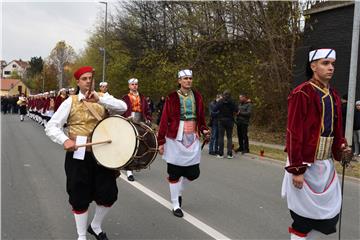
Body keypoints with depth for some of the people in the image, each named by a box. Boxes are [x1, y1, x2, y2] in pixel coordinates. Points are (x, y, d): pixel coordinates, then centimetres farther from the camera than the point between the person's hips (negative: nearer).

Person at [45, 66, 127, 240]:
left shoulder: (102, 98, 6)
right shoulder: (70, 102, -1)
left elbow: (123, 107, -13)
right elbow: (51, 126, -5)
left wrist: (99, 100, -25)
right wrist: (65, 140, -23)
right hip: (79, 155, -2)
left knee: (109, 194, 6)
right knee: (80, 197, 7)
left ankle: (95, 226, 33)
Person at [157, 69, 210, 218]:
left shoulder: (197, 96, 6)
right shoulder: (172, 97, -6)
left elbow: (201, 116, 12)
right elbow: (165, 120, -6)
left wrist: (204, 130, -6)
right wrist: (161, 141, -8)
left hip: (193, 139, 4)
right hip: (175, 139, -4)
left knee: (194, 173, 5)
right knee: (174, 173, 4)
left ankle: (178, 191, 35)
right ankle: (176, 205, 19)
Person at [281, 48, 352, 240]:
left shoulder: (333, 95, 12)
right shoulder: (301, 94, -13)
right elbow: (294, 134, -17)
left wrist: (342, 148, 0)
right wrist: (296, 170, -19)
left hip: (327, 165, 8)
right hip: (306, 165, -7)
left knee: (331, 214, 12)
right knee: (304, 216, 4)